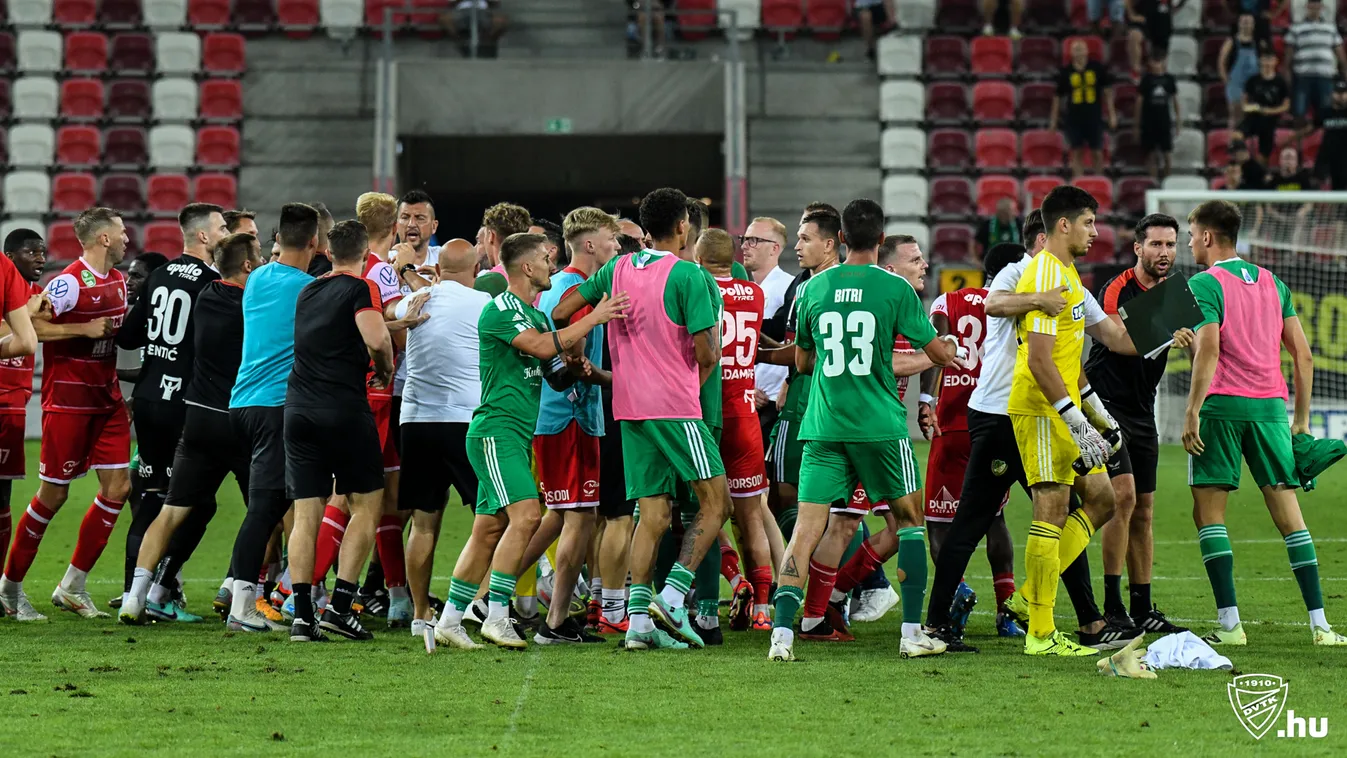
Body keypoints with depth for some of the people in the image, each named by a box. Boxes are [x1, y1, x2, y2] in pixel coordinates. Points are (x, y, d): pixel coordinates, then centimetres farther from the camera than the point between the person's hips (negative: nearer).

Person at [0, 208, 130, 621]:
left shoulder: (118, 280, 11)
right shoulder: (70, 282, -16)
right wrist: (86, 329, -23)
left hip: (106, 397, 8)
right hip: (68, 398, -8)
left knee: (117, 486, 1)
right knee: (54, 493, -2)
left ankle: (72, 586, 10)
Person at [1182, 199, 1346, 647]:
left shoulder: (1204, 284, -2)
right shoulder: (1271, 282, 16)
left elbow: (1209, 349, -15)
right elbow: (1302, 354, 14)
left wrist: (1192, 412, -15)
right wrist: (1301, 418, 18)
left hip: (1222, 405, -5)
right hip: (1270, 406, 5)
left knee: (1208, 512, 2)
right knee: (1288, 513, 6)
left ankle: (1229, 622, -7)